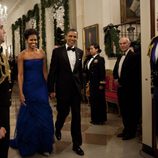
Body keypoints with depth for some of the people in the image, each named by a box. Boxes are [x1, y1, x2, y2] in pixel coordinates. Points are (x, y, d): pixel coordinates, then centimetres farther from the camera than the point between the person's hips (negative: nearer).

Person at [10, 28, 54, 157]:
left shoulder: (42, 53, 3)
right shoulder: (22, 55, -5)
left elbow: (44, 72, 6)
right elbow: (20, 75, -7)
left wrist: (48, 88, 4)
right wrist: (21, 93, -11)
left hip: (41, 88, 3)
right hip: (29, 88, -2)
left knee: (43, 116, 7)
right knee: (29, 116, 9)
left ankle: (43, 145, 24)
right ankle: (28, 145, 28)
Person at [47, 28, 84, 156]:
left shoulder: (80, 52, 6)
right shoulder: (57, 51, -5)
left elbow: (80, 70, 12)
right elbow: (52, 71, -6)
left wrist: (81, 85, 13)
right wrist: (51, 89, -7)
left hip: (76, 88, 3)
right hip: (62, 88, -2)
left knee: (76, 116, 5)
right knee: (63, 112, 13)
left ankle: (76, 144, 16)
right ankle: (58, 129, 47)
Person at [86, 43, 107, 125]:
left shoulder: (100, 59, -10)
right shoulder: (91, 59, 12)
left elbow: (102, 72, -14)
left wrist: (101, 84, -17)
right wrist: (88, 82, 14)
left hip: (98, 83, -8)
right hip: (92, 83, 8)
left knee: (99, 101, 1)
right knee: (93, 100, 12)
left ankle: (100, 119, 12)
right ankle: (94, 118, 23)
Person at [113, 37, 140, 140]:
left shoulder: (133, 56, -11)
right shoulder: (120, 57, 17)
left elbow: (131, 72, -19)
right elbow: (115, 70, 16)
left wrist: (121, 81, -13)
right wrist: (116, 79, -3)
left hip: (129, 87, -8)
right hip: (121, 86, 8)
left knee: (130, 110, 0)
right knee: (123, 109, 13)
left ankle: (131, 132, 11)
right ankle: (126, 129, 25)